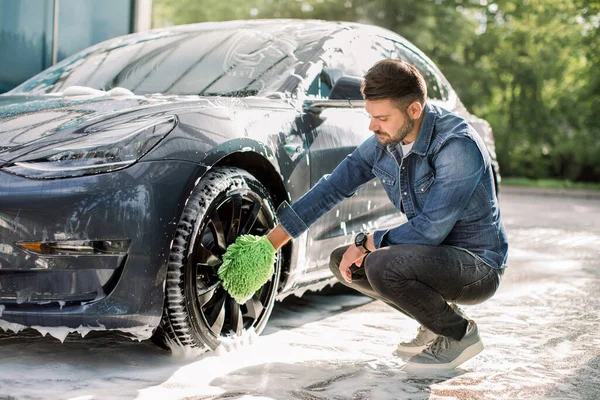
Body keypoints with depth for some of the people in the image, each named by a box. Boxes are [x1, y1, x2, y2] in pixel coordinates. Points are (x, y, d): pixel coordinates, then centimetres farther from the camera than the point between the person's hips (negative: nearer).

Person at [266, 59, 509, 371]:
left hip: (479, 265, -8)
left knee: (383, 266, -30)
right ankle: (437, 314, 11)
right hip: (436, 254, 8)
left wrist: (367, 242, -16)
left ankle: (461, 335, -6)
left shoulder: (458, 146, -27)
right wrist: (275, 237, 2)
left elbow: (431, 228, -28)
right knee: (343, 262, 3)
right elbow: (334, 186, 4)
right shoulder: (385, 141, -3)